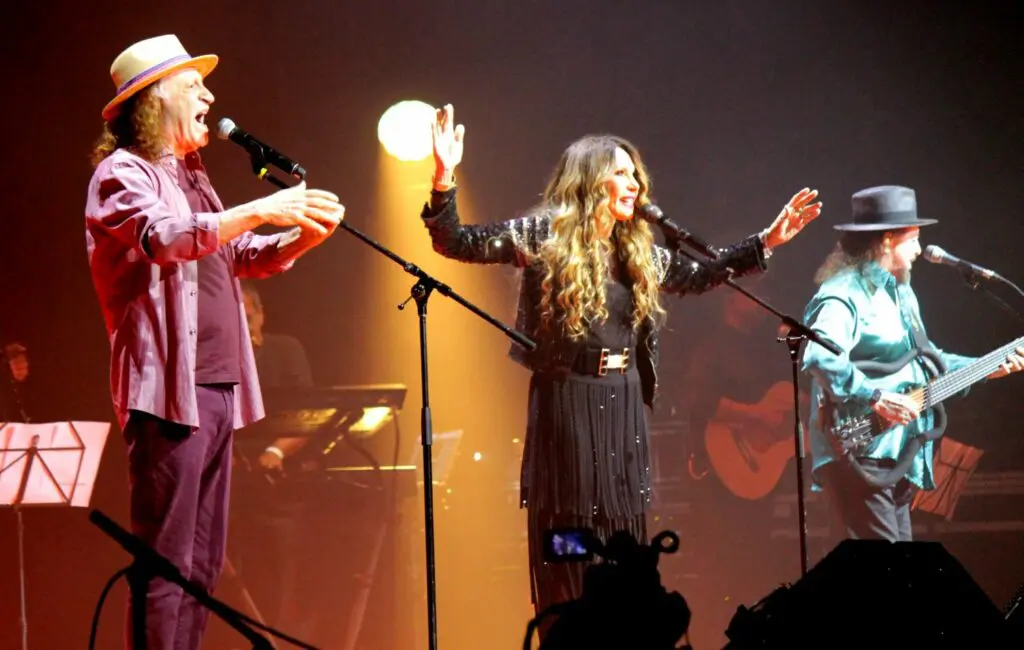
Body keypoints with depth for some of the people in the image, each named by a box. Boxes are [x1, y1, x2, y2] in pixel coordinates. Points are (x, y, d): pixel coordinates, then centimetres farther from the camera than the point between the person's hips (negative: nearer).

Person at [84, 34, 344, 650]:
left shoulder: (192, 178, 21)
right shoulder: (123, 172, -6)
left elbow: (247, 257, 25)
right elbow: (166, 236, -24)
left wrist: (303, 235, 6)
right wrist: (259, 210, -30)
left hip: (215, 390, 9)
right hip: (169, 390, -9)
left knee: (202, 562, 9)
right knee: (166, 561, -11)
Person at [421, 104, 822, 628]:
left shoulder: (639, 251, 12)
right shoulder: (545, 235, -5)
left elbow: (697, 277, 26)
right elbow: (457, 244, -8)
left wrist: (767, 242, 22)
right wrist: (444, 182, -24)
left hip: (623, 404, 6)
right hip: (567, 403, -6)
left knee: (624, 538, 7)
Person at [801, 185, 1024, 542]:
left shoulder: (901, 294, 20)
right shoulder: (844, 294, -14)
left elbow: (924, 362, 30)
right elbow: (820, 357, -31)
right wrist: (876, 398, -29)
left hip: (895, 457, 10)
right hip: (857, 453, -10)